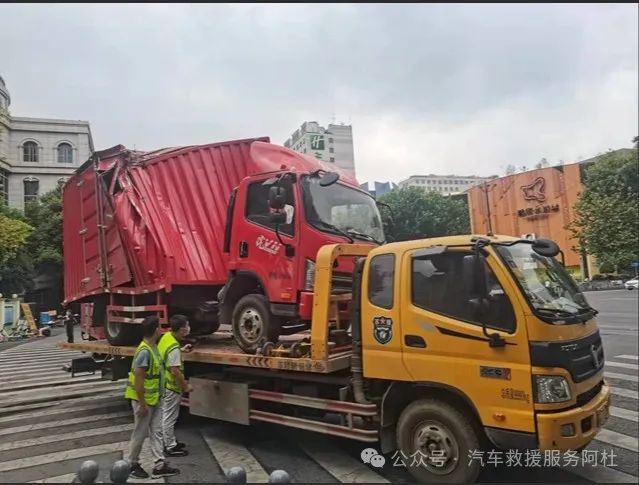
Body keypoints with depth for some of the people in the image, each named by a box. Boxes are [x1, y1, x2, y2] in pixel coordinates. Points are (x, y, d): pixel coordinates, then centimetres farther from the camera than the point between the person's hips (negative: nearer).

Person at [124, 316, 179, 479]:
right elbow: (138, 380, -25)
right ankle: (132, 464, 25)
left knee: (156, 431, 11)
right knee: (140, 433, 7)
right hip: (144, 400, -9)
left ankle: (159, 466, 17)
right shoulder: (144, 351, -25)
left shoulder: (153, 347, 4)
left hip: (155, 398, 9)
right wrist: (142, 404, -21)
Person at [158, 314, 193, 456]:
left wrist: (181, 350, 13)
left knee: (167, 416, 20)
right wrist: (186, 386, -17)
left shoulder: (166, 336, 1)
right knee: (169, 417, 3)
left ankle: (170, 441, 34)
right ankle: (170, 447, 15)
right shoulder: (174, 348, -28)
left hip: (164, 384, 10)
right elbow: (175, 371, -28)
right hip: (171, 387, -10)